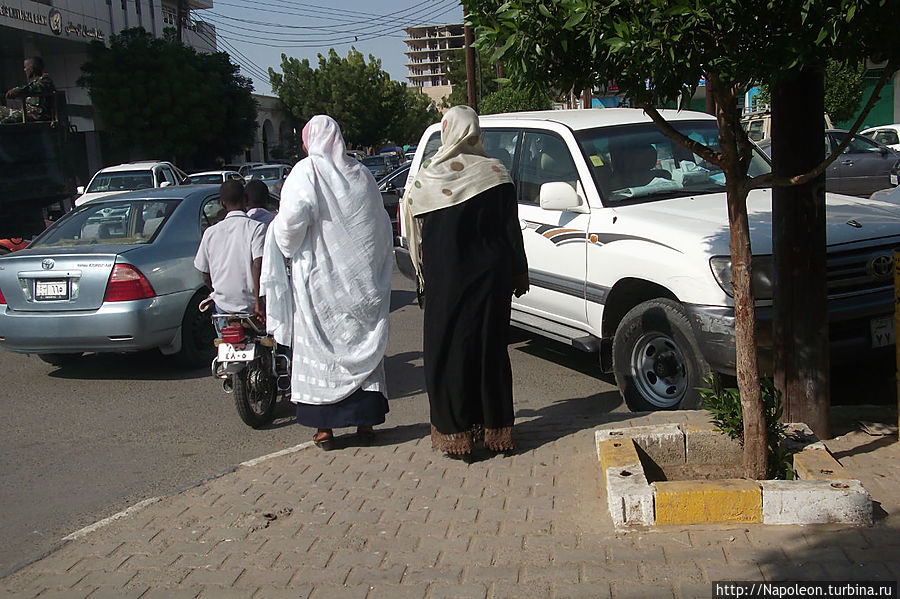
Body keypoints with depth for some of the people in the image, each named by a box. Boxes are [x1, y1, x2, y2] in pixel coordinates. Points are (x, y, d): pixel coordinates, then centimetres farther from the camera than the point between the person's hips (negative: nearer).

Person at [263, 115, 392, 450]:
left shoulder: (307, 172, -7)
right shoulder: (360, 174, 8)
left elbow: (292, 219, -19)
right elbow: (382, 227, 10)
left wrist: (282, 236, 1)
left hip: (319, 278, -4)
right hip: (361, 282, 4)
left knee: (319, 349, 3)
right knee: (364, 346, 10)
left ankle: (325, 427, 5)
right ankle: (365, 423, 14)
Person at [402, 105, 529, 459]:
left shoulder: (426, 178, -7)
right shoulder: (495, 172, -6)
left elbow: (416, 236, 0)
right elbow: (511, 230, -2)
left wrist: (425, 277, 12)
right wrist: (520, 271, 9)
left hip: (445, 282, -1)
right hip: (490, 278, 1)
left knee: (448, 352, 8)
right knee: (491, 349, 11)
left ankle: (456, 433, 12)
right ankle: (495, 429, 19)